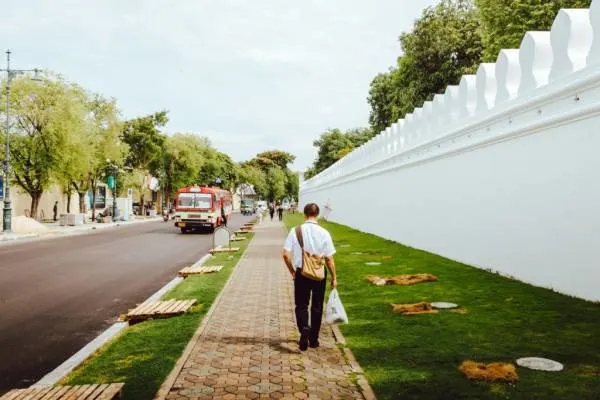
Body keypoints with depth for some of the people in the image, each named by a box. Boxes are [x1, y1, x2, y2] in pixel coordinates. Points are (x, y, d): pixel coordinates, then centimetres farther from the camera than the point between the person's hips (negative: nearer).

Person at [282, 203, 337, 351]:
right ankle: (314, 339, 22)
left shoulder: (295, 231, -7)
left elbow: (286, 254, -9)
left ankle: (304, 329, -17)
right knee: (317, 307, 15)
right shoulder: (324, 233, -8)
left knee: (301, 305, 10)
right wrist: (334, 277, 5)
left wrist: (292, 271, 5)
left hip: (301, 273, 0)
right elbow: (329, 258, -6)